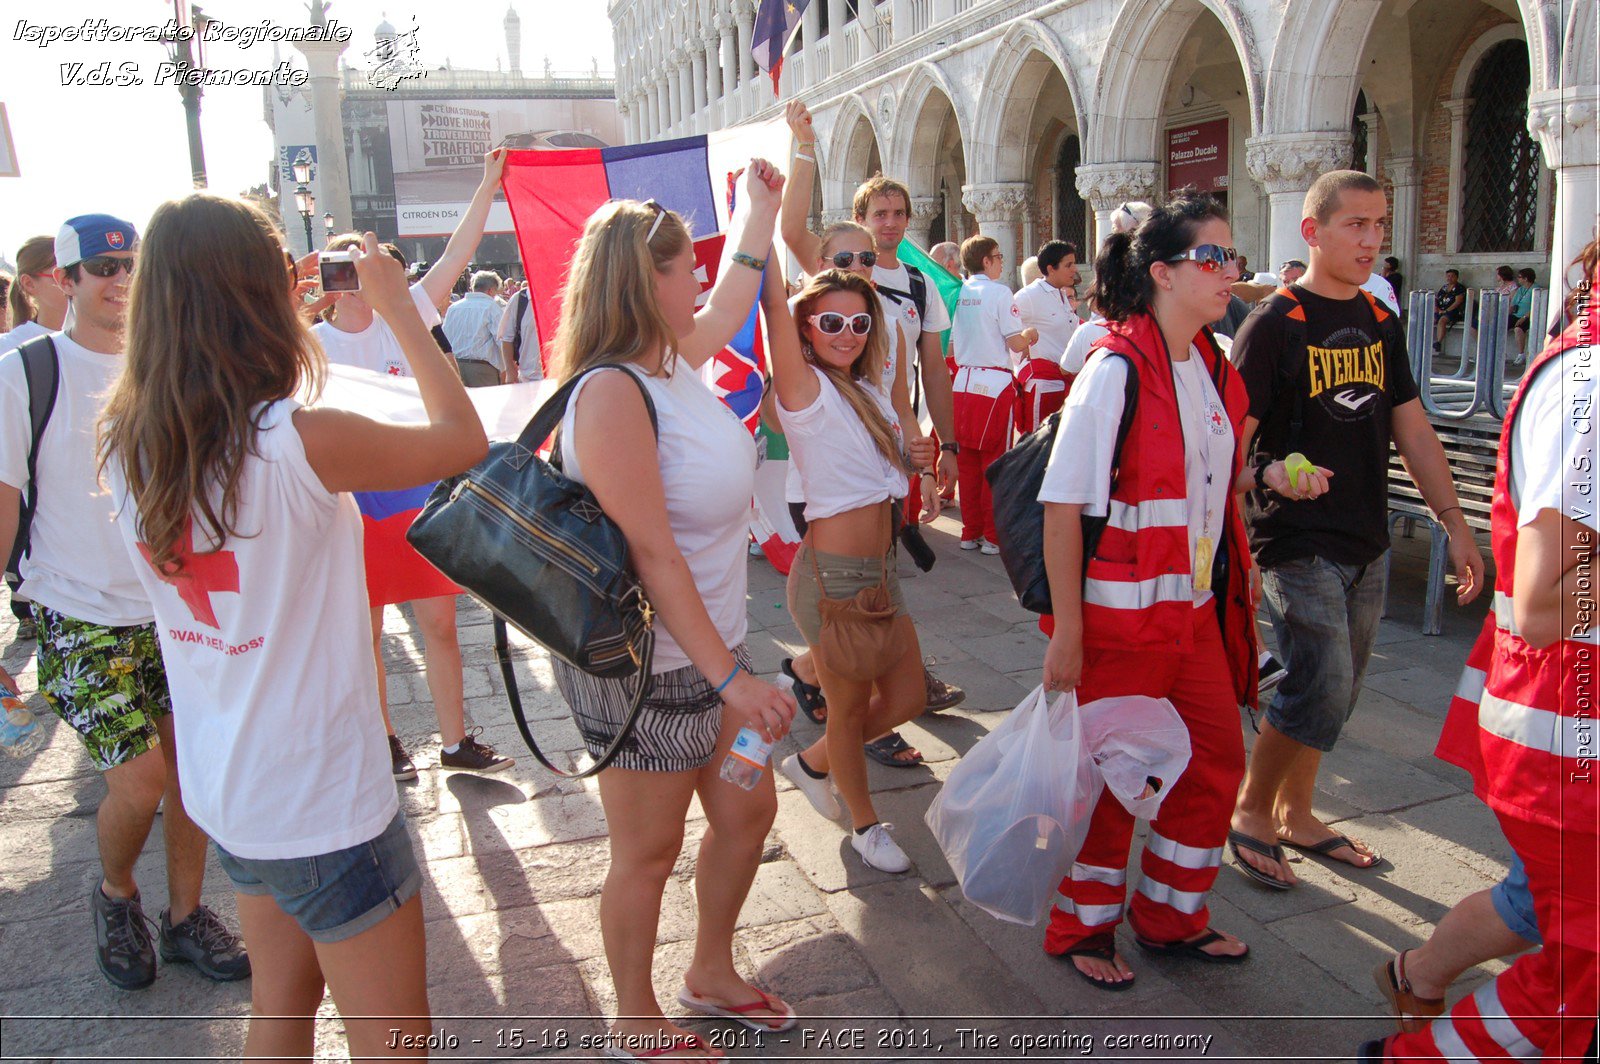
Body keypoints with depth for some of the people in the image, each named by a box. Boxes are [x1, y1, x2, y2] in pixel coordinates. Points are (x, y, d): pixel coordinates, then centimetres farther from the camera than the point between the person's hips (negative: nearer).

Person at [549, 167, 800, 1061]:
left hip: (711, 649, 9)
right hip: (644, 668, -9)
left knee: (747, 812, 20)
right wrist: (730, 677, -26)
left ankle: (712, 972, 45)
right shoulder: (611, 391, -24)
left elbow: (732, 304, 29)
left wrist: (761, 209, 35)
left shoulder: (674, 359, 5)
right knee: (649, 852, 10)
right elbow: (652, 557, -27)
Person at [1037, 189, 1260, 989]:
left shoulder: (1213, 368, 6)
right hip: (1120, 614, -8)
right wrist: (1066, 631, -19)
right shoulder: (1116, 371, -18)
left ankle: (1172, 917, 37)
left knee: (1216, 760, 16)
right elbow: (1062, 508, -18)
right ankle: (1083, 928, 30)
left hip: (1196, 605, 8)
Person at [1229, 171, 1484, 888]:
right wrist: (1228, 549, -22)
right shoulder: (1275, 322, -9)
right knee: (1320, 690, -10)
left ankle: (1294, 812, 29)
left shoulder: (1381, 324, 11)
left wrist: (1454, 522, 11)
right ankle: (1250, 811, 10)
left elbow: (1412, 431, 16)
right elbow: (1231, 441, -13)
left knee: (1334, 694, 12)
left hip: (1367, 545, 7)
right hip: (1298, 545, -7)